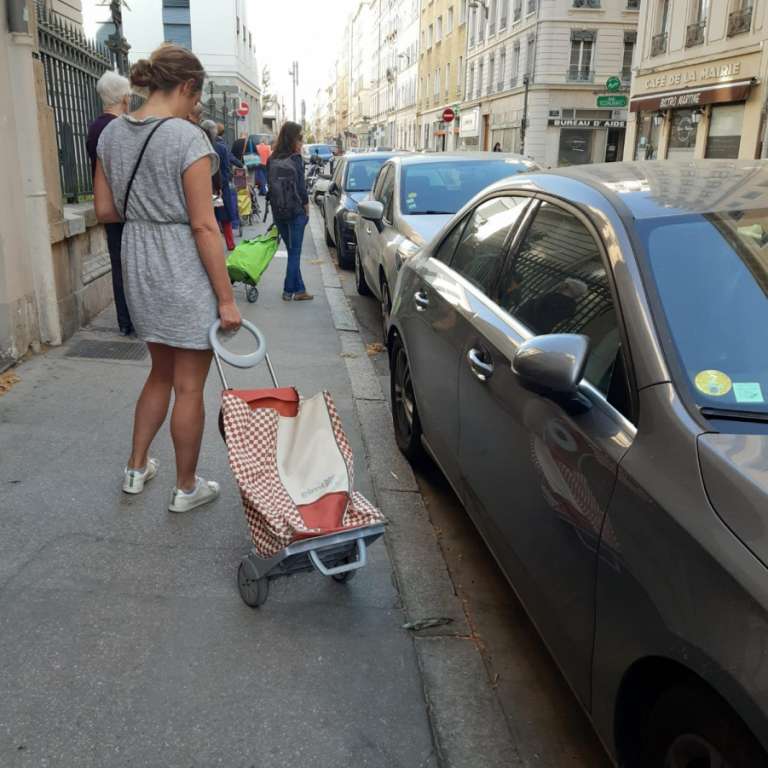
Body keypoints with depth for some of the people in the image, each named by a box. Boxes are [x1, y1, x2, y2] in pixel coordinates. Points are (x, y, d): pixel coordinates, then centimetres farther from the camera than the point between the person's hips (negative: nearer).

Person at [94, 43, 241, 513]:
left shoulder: (112, 133, 6)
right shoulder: (187, 138, -16)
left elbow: (106, 212, 10)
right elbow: (204, 226, -17)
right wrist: (226, 298, -13)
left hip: (139, 266, 7)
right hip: (185, 270, -7)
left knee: (162, 372, 24)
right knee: (189, 387, 6)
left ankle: (136, 468, 34)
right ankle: (187, 488, 21)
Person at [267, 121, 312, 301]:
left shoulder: (272, 160, 4)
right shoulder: (296, 159, -10)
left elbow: (271, 186, 6)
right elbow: (301, 187, -11)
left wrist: (276, 208, 12)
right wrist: (307, 209, 0)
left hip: (278, 212, 5)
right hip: (296, 212, -5)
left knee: (292, 251, 13)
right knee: (294, 252, 3)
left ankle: (299, 289, 15)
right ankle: (289, 290, 5)